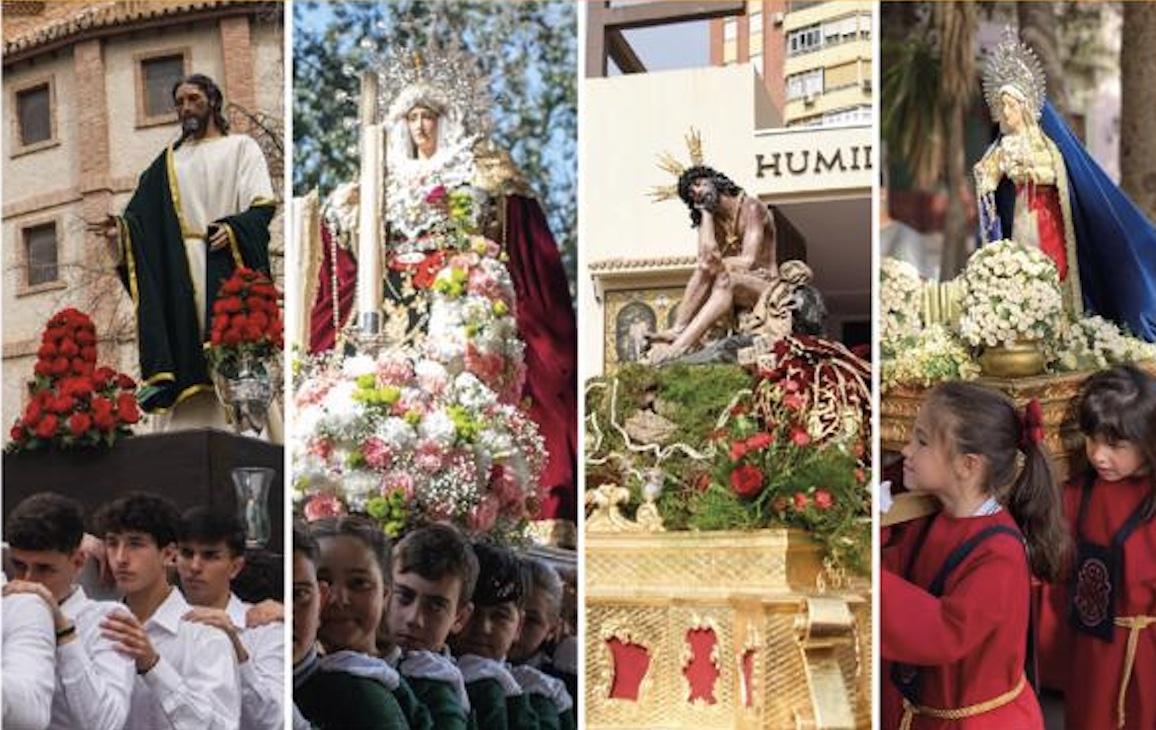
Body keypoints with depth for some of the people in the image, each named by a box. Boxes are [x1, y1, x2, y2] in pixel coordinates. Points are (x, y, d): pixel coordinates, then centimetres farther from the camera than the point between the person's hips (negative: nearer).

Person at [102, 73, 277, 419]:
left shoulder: (241, 147, 13)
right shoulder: (168, 161, 23)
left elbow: (262, 205, 0)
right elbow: (142, 214, 12)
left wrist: (234, 228, -19)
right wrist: (121, 227, -9)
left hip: (227, 261, -3)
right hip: (180, 268, 3)